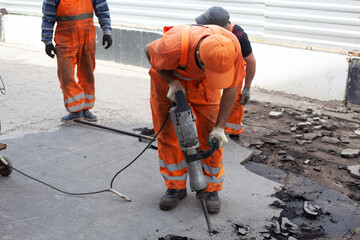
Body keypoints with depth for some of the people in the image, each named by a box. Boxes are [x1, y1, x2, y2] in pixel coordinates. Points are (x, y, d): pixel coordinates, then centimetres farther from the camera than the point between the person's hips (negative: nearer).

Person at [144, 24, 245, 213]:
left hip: (202, 83, 2)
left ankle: (211, 189, 10)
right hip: (167, 76, -1)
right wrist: (172, 83, -25)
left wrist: (220, 128, -21)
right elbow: (149, 50, -17)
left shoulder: (231, 46, -35)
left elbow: (230, 89, -20)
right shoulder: (173, 45, -43)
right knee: (169, 134, 0)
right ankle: (175, 187, 14)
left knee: (209, 135, -3)